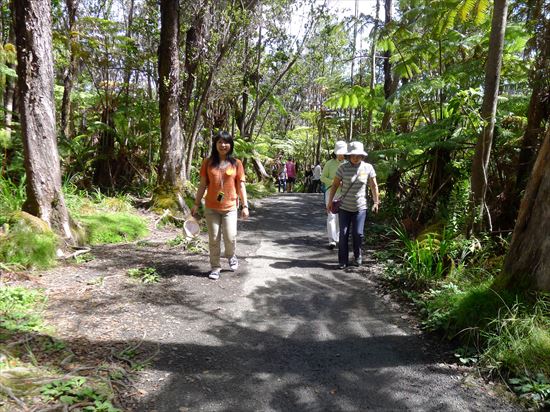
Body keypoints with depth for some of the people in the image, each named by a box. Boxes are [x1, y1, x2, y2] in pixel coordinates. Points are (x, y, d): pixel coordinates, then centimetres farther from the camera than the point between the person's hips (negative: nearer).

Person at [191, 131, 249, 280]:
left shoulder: (236, 163, 1)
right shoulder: (208, 162, 2)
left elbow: (241, 186, 2)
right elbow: (203, 185, 6)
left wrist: (245, 205, -2)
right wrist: (196, 203, 4)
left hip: (229, 207, -1)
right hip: (211, 207, 1)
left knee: (230, 237, -5)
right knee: (214, 239, 6)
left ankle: (231, 256, 28)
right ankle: (215, 267, 21)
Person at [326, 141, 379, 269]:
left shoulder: (368, 168, -5)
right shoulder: (343, 168, -10)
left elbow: (373, 185, 5)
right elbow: (335, 185, -2)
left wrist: (376, 202, 5)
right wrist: (329, 202, -1)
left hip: (360, 207, 1)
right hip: (344, 207, 0)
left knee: (358, 233, -1)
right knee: (343, 234, -1)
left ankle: (357, 257, 22)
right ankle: (343, 260, 10)